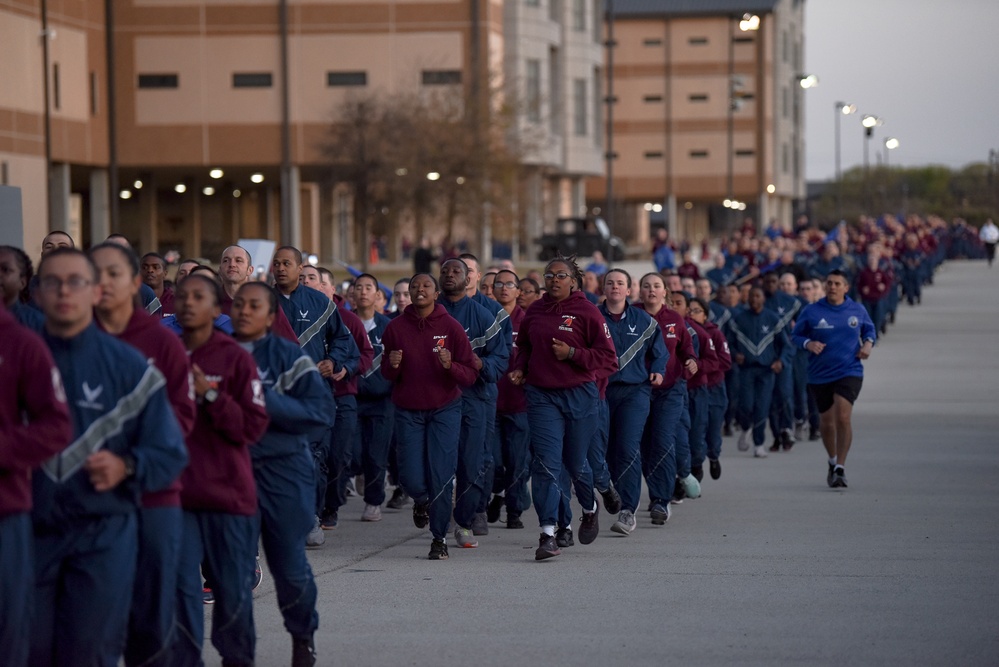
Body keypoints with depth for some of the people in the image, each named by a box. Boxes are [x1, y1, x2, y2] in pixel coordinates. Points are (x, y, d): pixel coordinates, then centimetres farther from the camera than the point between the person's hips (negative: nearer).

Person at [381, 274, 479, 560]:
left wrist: (450, 366, -24)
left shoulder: (451, 327, -4)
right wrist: (392, 365, -14)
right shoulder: (396, 327, 1)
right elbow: (387, 375, 9)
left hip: (444, 409, -1)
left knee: (441, 476, -7)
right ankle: (422, 501, 34)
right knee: (410, 477, -3)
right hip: (408, 411, 2)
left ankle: (440, 538, 6)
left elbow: (470, 374, -4)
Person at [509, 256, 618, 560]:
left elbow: (607, 357, -6)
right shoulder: (534, 312, 7)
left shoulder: (587, 312, -5)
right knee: (546, 463, -10)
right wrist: (519, 369, 5)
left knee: (575, 463, 11)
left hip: (579, 395, -2)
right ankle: (550, 532, -10)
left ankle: (590, 509, 42)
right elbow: (524, 346, 24)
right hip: (541, 395, 2)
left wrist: (572, 353, -16)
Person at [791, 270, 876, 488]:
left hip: (849, 372, -1)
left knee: (843, 417, -20)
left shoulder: (857, 310, 2)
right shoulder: (811, 311, -2)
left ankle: (840, 467, -14)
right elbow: (796, 335, 6)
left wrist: (868, 343, -2)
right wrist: (808, 343, -15)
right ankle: (833, 462, 38)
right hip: (820, 375, 1)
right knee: (827, 422, 12)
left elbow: (870, 329, 19)